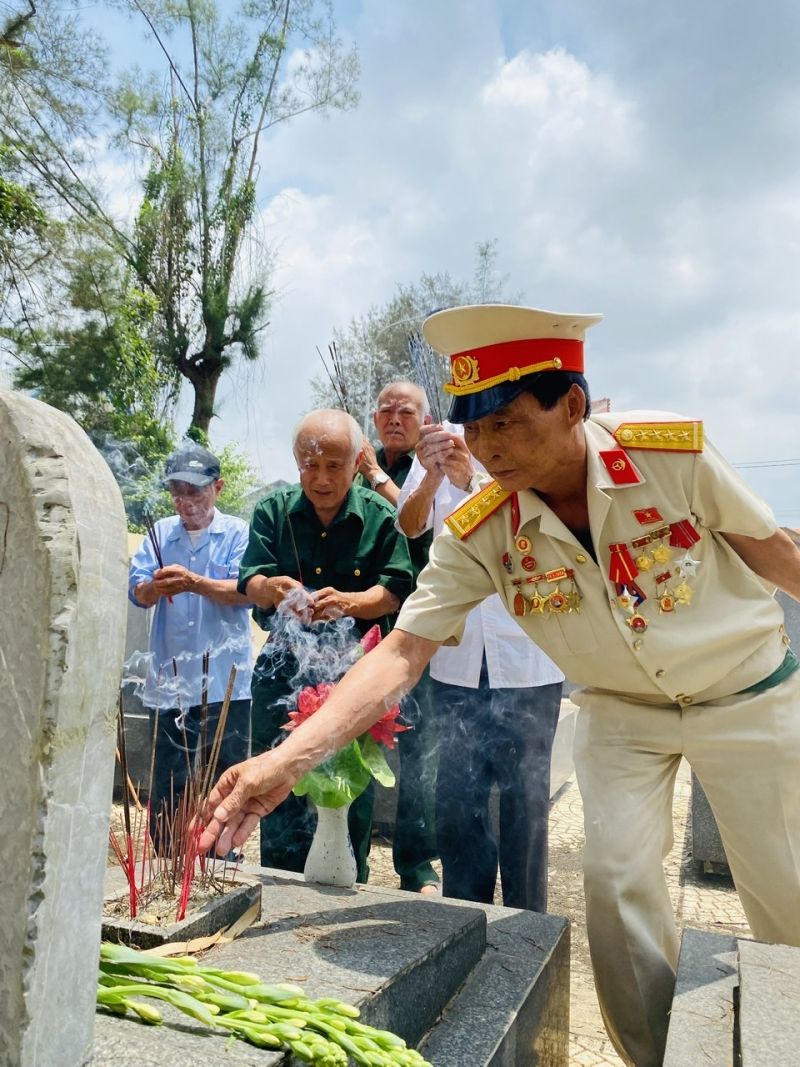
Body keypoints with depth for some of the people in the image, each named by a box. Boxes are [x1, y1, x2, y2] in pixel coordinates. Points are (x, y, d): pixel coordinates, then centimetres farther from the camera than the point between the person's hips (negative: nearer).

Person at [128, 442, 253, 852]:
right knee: (166, 787, 12)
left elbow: (248, 591, -12)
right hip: (170, 680, 3)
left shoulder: (238, 533, 0)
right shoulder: (161, 532, 10)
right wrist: (155, 586, -23)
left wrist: (195, 583, -27)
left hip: (224, 682, -3)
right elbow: (137, 592, 0)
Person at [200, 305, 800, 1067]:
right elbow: (402, 652, -23)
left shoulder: (675, 453, -26)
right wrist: (285, 760, -33)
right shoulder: (479, 534, -21)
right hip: (622, 710, 1)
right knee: (616, 882, -6)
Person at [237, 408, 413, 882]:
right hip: (285, 668, 2)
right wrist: (273, 589, -27)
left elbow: (396, 589, -7)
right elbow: (249, 580, -3)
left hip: (354, 670, -1)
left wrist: (349, 603, -27)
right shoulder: (274, 510, 4)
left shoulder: (380, 517, -2)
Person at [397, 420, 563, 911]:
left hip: (527, 657, -2)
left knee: (525, 797, 8)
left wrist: (473, 481, -37)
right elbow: (410, 525, -6)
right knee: (457, 798, 11)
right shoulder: (443, 444, 4)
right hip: (458, 656, 3)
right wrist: (431, 477, -27)